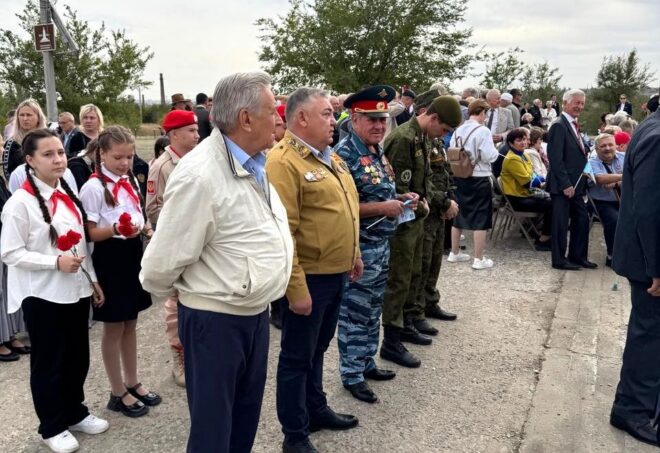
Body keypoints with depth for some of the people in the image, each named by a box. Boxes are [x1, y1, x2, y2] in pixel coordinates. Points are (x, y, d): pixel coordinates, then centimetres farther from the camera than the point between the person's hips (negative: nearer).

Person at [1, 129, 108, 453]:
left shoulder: (68, 195, 6)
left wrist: (92, 279, 12)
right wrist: (56, 262, -23)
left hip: (76, 290, 6)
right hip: (43, 295, -6)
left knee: (78, 357, 17)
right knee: (48, 363, 10)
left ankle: (75, 413, 37)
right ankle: (52, 427, 28)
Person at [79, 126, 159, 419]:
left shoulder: (131, 181, 7)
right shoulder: (94, 187, -15)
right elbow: (90, 233, -17)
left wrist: (146, 229, 4)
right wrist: (117, 230, -32)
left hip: (133, 255, 7)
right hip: (110, 258, -7)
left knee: (130, 325, 18)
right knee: (114, 328, 6)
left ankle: (132, 384, 32)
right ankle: (118, 393, 20)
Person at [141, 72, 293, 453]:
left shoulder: (255, 164, 3)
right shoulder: (200, 175, -25)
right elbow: (161, 265, -20)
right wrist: (192, 292, 0)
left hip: (256, 312, 8)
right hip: (216, 319, -8)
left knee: (247, 414, 24)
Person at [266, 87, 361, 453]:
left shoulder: (329, 157, 11)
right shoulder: (283, 161, -19)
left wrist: (353, 255, 21)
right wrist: (296, 288, -25)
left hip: (335, 274, 9)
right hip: (308, 278, -8)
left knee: (318, 349, 23)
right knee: (297, 357, 6)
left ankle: (317, 409, 40)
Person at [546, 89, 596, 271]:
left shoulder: (574, 126, 15)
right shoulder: (559, 126, -15)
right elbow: (555, 158, -20)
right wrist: (565, 184, -20)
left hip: (575, 185, 9)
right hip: (563, 185, -9)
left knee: (582, 220, 14)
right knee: (561, 223, 1)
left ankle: (577, 256, 25)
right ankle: (559, 260, 13)